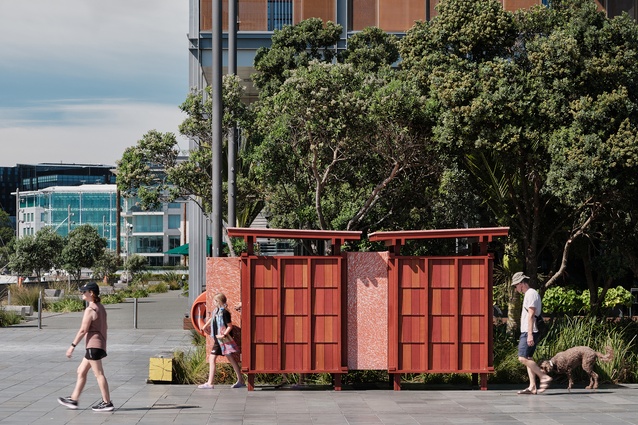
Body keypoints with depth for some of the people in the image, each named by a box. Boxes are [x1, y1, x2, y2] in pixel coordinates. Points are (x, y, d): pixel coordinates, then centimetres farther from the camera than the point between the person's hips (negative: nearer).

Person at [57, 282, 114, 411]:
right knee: (81, 371, 15)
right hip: (100, 345, 10)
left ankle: (107, 402, -3)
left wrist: (72, 346, -15)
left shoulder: (90, 310, -16)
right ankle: (73, 399, 19)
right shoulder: (101, 307, 12)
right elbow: (104, 327, 18)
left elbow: (83, 330, -19)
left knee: (99, 374, -5)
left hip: (93, 345, -10)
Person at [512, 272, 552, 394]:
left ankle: (544, 377, -13)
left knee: (523, 358, -14)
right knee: (528, 358, 7)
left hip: (529, 332, -10)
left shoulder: (531, 294, -11)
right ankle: (532, 387, 5)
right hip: (527, 332, 10)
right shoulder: (529, 294, 21)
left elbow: (531, 315, -18)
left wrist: (530, 334, -23)